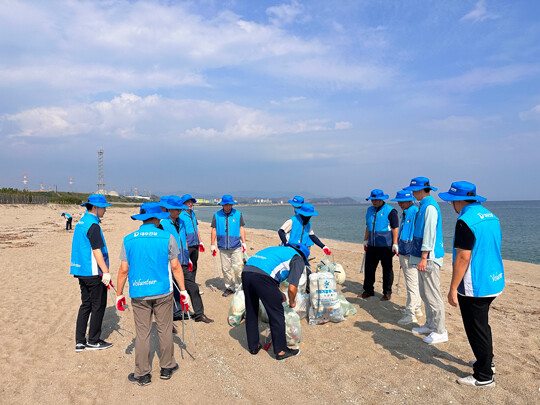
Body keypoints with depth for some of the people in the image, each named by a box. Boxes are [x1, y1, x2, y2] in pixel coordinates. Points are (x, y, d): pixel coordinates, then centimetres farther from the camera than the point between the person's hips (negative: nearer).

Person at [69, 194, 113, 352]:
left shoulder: (81, 222, 14)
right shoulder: (93, 225, -17)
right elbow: (96, 251, -22)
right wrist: (106, 272, -21)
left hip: (81, 271, 9)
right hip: (93, 272, -9)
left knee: (85, 304, 15)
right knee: (98, 306, 3)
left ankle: (79, 341, 19)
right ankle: (93, 341, 12)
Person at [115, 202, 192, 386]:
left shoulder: (128, 240, 0)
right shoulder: (167, 238, -5)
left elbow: (123, 270, 1)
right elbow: (176, 267, -3)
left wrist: (119, 294, 11)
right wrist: (183, 291, 6)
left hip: (139, 294, 1)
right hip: (163, 292, -1)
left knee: (142, 333, 8)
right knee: (165, 330, 12)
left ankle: (142, 374, 18)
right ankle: (167, 368, 25)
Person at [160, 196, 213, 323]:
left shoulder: (181, 222, 12)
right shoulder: (163, 223, -9)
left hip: (183, 262, 6)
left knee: (193, 287, 7)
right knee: (174, 290, 5)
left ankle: (199, 314, 15)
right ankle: (177, 313, 21)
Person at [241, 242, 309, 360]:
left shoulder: (280, 249, 34)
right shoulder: (298, 259, 12)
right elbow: (292, 288, 4)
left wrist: (278, 294, 45)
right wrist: (292, 302, 24)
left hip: (246, 271, 8)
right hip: (262, 276, -8)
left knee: (251, 313, 22)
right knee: (276, 315, 9)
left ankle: (253, 346, 35)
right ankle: (281, 351, 20)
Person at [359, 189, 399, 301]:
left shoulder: (390, 211, -7)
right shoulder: (370, 210, 12)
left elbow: (395, 228, -9)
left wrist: (395, 244, -13)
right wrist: (365, 240, 20)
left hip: (386, 246, -6)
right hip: (372, 245, 6)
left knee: (387, 269, 4)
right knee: (369, 268, 9)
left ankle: (387, 293, 15)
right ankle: (368, 290, 20)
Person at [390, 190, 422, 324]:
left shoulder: (416, 213, -17)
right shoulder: (405, 214, 13)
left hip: (411, 255, -10)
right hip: (404, 254, 10)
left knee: (412, 285, -3)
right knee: (412, 284, 19)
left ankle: (410, 314, 3)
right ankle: (417, 309, 32)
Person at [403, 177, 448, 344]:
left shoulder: (430, 206, -16)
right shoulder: (424, 206, 15)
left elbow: (429, 233, -20)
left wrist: (424, 258, -21)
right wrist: (416, 256, 22)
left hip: (430, 257, -10)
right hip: (424, 256, 10)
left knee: (432, 294, -4)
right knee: (425, 293, 17)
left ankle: (440, 332, 6)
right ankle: (430, 325, 28)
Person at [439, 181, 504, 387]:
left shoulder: (465, 221, -21)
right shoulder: (491, 217, 8)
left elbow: (463, 258, -24)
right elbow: (493, 250, 16)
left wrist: (453, 288, -18)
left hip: (474, 287, -9)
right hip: (493, 283, 9)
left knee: (477, 329, 4)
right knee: (482, 323, 25)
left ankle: (484, 376, 17)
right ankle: (487, 361, 42)